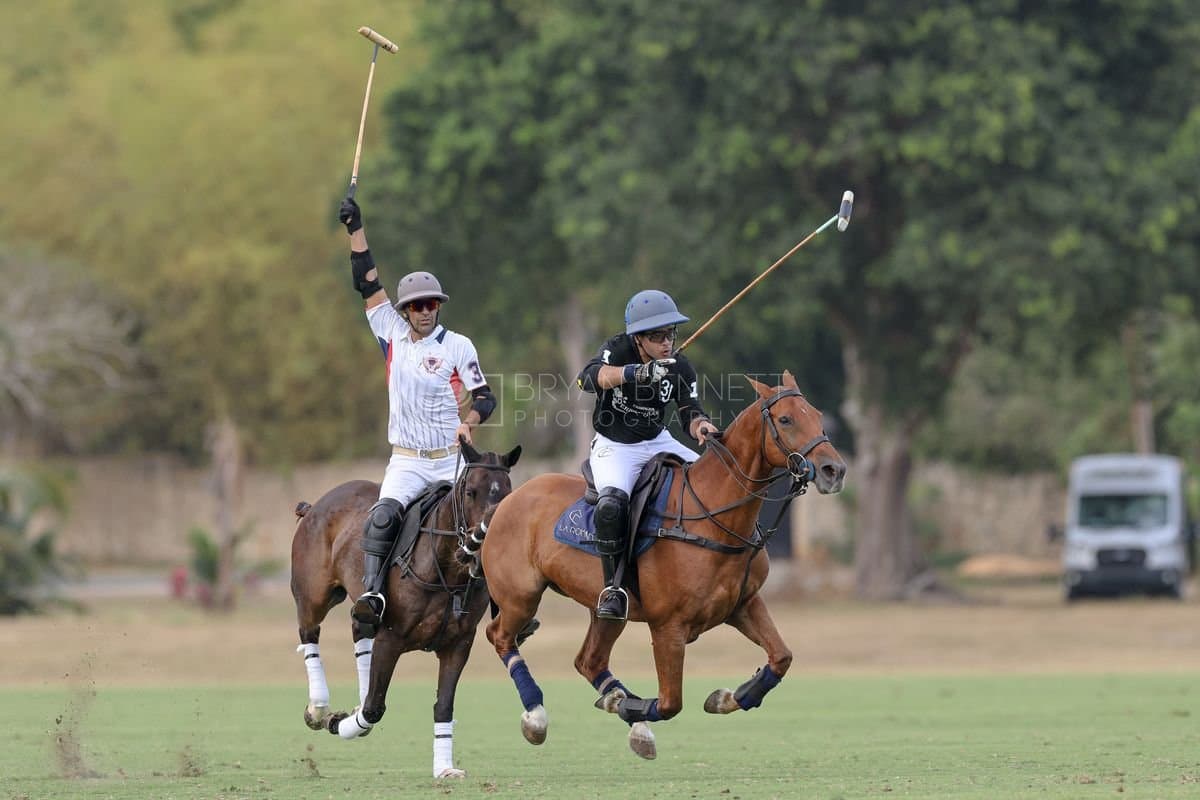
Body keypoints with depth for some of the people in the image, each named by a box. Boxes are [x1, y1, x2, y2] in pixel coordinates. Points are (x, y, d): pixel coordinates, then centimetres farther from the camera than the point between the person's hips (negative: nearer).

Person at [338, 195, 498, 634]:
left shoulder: (457, 346, 1)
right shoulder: (393, 334, 6)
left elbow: (484, 397, 1)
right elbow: (368, 284, 5)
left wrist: (469, 422, -20)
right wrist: (356, 229, 2)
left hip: (452, 459, 0)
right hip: (407, 462, 0)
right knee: (383, 516, -24)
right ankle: (372, 595, -32)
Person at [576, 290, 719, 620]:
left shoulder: (680, 369, -5)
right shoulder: (619, 350, -16)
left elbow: (690, 414, -6)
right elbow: (590, 377, -36)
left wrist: (701, 426, -32)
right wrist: (639, 372, -53)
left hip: (658, 443, 5)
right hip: (614, 447, -5)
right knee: (612, 503, -33)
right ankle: (612, 588, -23)